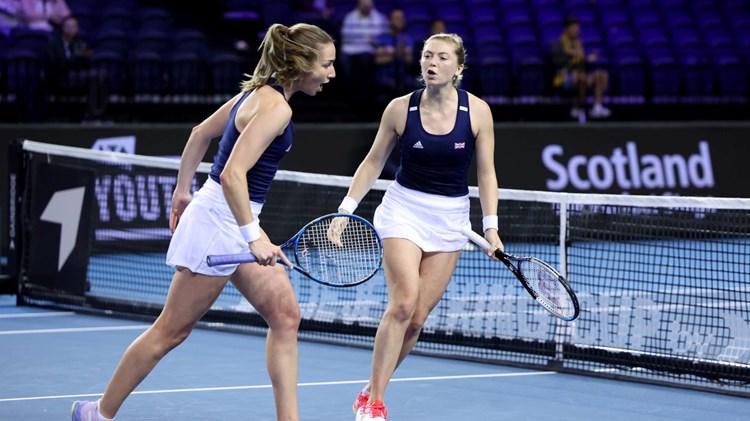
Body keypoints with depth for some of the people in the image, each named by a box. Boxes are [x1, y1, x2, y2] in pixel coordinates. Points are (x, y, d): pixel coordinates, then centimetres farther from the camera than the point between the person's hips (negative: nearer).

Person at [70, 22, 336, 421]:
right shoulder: (276, 107, -20)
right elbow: (232, 175, -29)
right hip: (219, 222, -10)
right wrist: (253, 237, -29)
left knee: (285, 315, 2)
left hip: (236, 223, 10)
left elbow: (200, 133, 20)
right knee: (172, 329, 1)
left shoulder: (258, 93, 9)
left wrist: (183, 190, 28)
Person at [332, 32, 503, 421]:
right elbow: (373, 162, 4)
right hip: (404, 207, -2)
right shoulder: (400, 109, -6)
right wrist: (347, 206, -5)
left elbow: (486, 173, 1)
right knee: (403, 303, -19)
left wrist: (491, 226, -6)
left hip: (450, 217, 2)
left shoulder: (477, 111, -5)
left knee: (417, 318, -1)